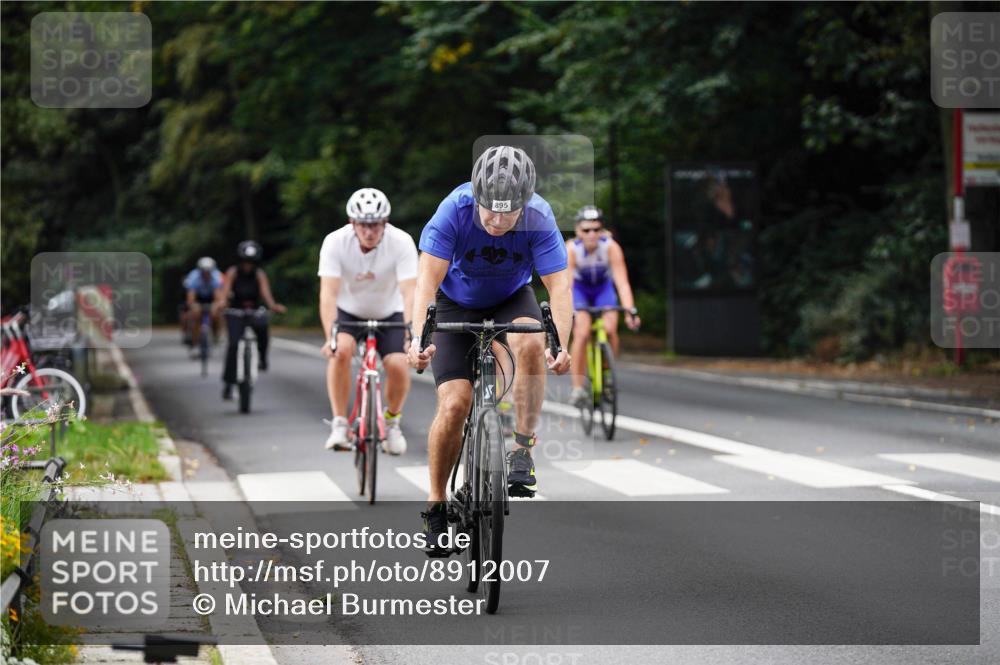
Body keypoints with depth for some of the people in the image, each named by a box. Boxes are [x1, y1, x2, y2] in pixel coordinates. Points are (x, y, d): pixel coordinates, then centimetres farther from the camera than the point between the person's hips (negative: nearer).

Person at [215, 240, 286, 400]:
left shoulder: (259, 274, -5)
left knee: (262, 325, -35)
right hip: (235, 313, -1)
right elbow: (225, 290, -23)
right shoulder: (233, 273, -8)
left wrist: (273, 305, -40)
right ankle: (228, 384, -13)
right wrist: (221, 302, -46)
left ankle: (262, 357, -14)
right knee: (233, 344, -18)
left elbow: (265, 292, -19)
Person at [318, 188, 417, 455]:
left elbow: (409, 292, -34)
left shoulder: (402, 242, -26)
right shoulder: (336, 242, -25)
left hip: (388, 314, 0)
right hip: (349, 312, 0)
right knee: (340, 351, -30)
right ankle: (339, 424, -17)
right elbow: (328, 293, -32)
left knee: (398, 365, -22)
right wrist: (330, 336, -46)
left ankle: (392, 421, 7)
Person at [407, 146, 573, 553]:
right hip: (457, 303, -1)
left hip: (511, 298, 1)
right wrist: (417, 337, -49)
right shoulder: (454, 210, -30)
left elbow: (559, 285, -32)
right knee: (454, 405, -14)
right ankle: (436, 505, 4)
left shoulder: (539, 218, -28)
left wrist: (562, 345, -48)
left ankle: (522, 451, -18)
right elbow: (428, 278, -34)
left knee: (531, 345, -33)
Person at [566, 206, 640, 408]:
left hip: (603, 287, 1)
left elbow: (622, 282, -33)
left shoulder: (611, 247, -29)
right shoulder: (571, 249, -30)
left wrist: (630, 311, -45)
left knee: (610, 329, -21)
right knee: (582, 333, -22)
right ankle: (577, 388, -15)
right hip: (579, 288, -1)